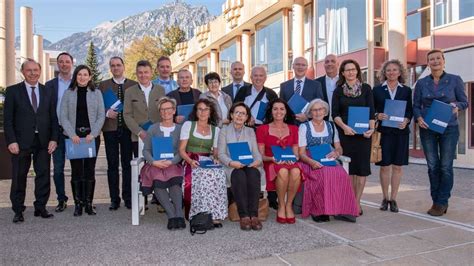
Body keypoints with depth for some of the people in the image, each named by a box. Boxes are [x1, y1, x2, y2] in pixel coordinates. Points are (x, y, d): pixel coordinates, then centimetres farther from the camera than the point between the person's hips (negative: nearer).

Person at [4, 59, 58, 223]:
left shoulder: (48, 92, 10)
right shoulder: (13, 91, 3)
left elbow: (53, 118, 8)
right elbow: (7, 119, -2)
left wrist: (53, 138, -2)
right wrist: (11, 141, -11)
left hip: (44, 142, 2)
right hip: (21, 142, -2)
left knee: (43, 175, 5)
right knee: (19, 177, 6)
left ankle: (40, 207, 17)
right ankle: (18, 211, 17)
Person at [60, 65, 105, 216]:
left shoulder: (96, 93, 7)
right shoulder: (68, 93, 7)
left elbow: (101, 115, 3)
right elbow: (63, 116, 2)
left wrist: (93, 133, -9)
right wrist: (72, 134, -10)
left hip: (92, 136, 0)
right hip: (73, 136, 0)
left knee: (90, 170, 2)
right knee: (76, 170, 0)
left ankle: (89, 203, 9)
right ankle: (78, 204, 9)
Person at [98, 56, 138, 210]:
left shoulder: (133, 85, 6)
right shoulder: (103, 85, 8)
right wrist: (107, 113, -12)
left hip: (128, 129, 0)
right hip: (110, 129, 1)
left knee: (127, 164, 4)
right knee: (112, 165, 5)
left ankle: (128, 198, 13)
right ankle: (114, 199, 13)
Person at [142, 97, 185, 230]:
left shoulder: (179, 129, 12)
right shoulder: (153, 129, 15)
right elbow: (146, 150, 7)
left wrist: (171, 162, -18)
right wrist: (154, 162, -14)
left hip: (173, 164, 0)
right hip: (155, 165, 1)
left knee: (175, 180, -34)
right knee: (158, 180, -33)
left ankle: (178, 215, -39)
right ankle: (173, 215, -37)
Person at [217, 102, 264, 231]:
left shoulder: (250, 131, 21)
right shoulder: (224, 130, 12)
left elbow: (256, 152, 11)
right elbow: (221, 154, 2)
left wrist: (258, 160, -13)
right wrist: (231, 162, -19)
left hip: (250, 165, 2)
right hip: (232, 167, -2)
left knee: (253, 174, -33)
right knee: (239, 175, -36)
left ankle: (254, 215, -36)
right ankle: (244, 216, -36)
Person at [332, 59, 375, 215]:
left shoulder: (366, 88, 7)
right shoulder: (338, 91, 7)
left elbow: (371, 111, 2)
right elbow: (335, 113, 0)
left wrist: (371, 128, -14)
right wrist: (344, 126, -17)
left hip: (363, 132, 0)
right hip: (345, 133, 0)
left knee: (362, 167, -1)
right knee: (349, 167, 2)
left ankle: (357, 202, 7)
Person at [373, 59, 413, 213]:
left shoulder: (406, 90, 11)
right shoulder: (377, 90, 7)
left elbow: (410, 110, 8)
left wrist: (406, 120, -11)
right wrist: (377, 116, -14)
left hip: (401, 132, 1)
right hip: (383, 131, -1)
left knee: (397, 166, 4)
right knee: (384, 166, 1)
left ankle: (393, 199, 14)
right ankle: (385, 198, 15)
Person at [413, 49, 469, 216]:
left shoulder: (455, 80, 3)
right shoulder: (421, 83, 7)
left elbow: (465, 102, 5)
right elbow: (416, 106, 7)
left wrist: (456, 106, -16)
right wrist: (418, 118, -12)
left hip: (449, 128, -1)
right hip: (427, 129, 2)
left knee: (446, 166, -2)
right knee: (433, 166, 4)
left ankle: (442, 203, 9)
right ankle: (436, 201, 16)